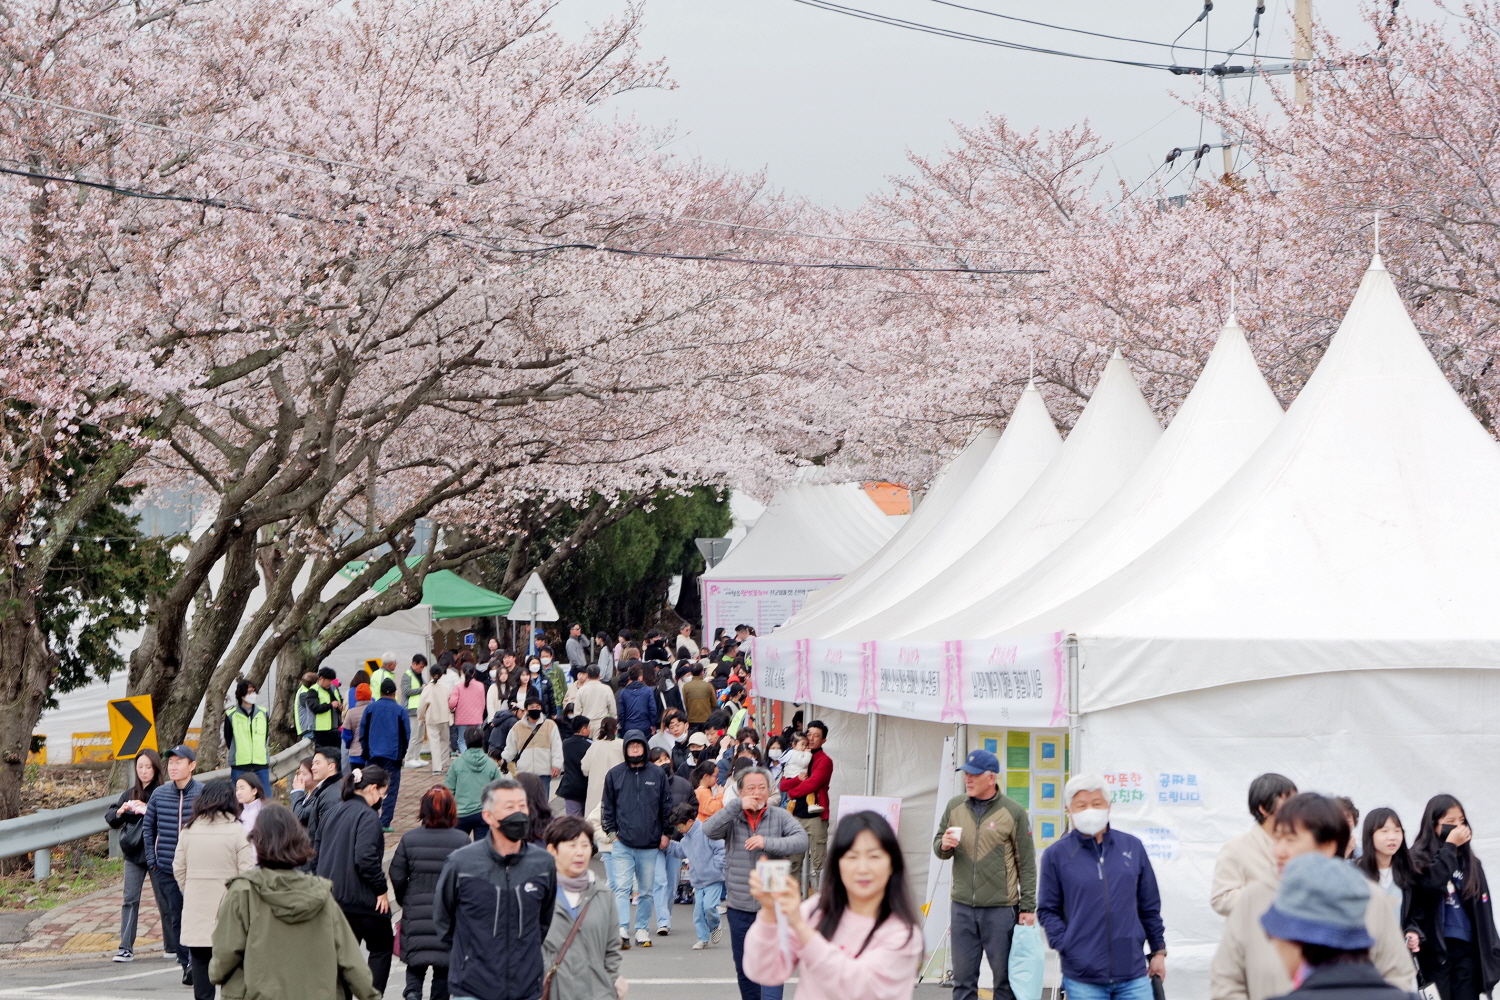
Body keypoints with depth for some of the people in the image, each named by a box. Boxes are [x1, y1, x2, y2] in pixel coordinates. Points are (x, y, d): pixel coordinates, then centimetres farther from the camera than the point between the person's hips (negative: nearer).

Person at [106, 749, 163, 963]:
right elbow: (110, 819, 10)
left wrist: (148, 810, -27)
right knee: (130, 899, 1)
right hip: (134, 853, 4)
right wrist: (120, 811, -10)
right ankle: (126, 947, 3)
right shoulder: (130, 794, 10)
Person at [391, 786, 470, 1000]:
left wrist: (405, 902, 16)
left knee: (416, 960, 13)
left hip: (416, 911, 1)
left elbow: (397, 877, 0)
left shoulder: (409, 839, -4)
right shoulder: (461, 840, -10)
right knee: (444, 967, 11)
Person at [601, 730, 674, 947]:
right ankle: (622, 930, -17)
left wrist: (665, 833, 9)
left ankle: (642, 930, 16)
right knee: (622, 887, -11)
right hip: (622, 843, -1)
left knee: (646, 890, 8)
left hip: (650, 844, 1)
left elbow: (667, 805, 12)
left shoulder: (657, 774, 6)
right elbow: (607, 807, 9)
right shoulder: (614, 774, 5)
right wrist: (610, 831, 2)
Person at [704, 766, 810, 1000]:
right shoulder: (732, 818, 2)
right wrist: (738, 805, -21)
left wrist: (767, 842, -26)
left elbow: (801, 840, -15)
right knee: (744, 967, 14)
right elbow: (709, 830, -17)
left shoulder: (780, 817, 0)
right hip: (739, 906, 3)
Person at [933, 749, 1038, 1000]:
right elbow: (938, 846, 14)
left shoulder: (1013, 812, -4)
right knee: (963, 979, 7)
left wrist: (1028, 906, -5)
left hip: (1001, 908, -3)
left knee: (1005, 978, 5)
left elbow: (1027, 863, -2)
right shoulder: (954, 806, 6)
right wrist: (944, 845, -10)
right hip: (962, 907, 3)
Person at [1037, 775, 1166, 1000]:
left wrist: (1158, 950, 15)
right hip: (1083, 978, -2)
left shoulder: (1132, 847, 8)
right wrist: (1066, 946, -8)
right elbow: (1047, 910, 4)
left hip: (1133, 974, 2)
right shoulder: (1056, 855, 0)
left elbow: (1150, 906, 15)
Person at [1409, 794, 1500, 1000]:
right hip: (1435, 948, -4)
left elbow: (1483, 909, 14)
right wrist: (1449, 847, -14)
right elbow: (1431, 885, -23)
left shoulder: (1470, 862, 13)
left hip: (1467, 947, 4)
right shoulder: (1420, 858, -3)